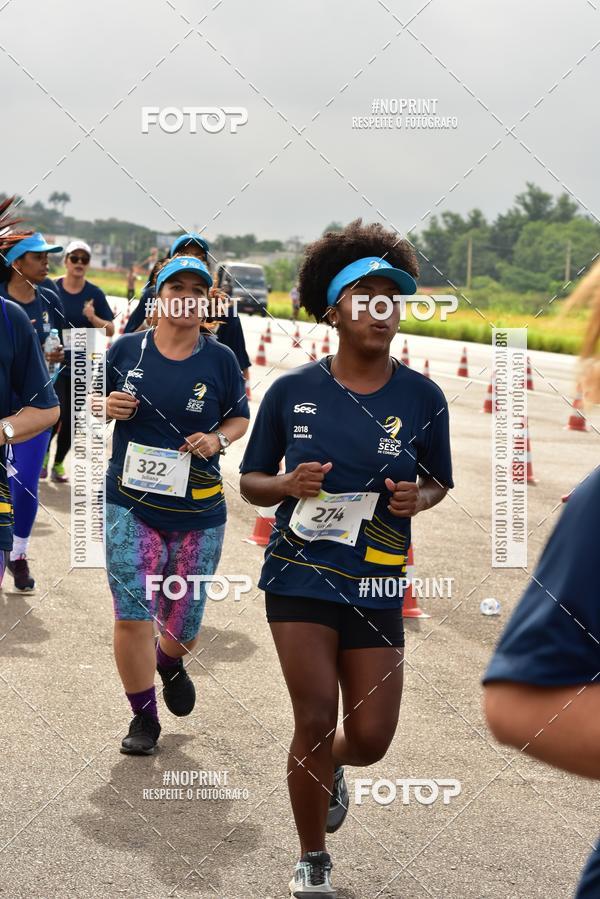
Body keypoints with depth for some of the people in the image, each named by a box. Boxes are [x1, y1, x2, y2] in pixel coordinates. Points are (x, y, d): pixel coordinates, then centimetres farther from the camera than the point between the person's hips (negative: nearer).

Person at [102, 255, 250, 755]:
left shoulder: (221, 360, -1)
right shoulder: (127, 350, -1)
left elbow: (240, 418, 10)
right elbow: (96, 403, 12)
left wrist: (218, 438, -11)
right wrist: (108, 407, -11)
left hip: (198, 510, 1)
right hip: (131, 503, -1)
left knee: (183, 622, 10)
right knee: (133, 615, -8)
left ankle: (170, 664, 47)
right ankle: (144, 716, 11)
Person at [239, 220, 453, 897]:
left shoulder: (421, 397, -3)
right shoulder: (292, 391, -5)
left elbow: (439, 482, 11)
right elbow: (251, 483, 5)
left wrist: (417, 498, -12)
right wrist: (289, 484, -17)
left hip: (377, 582, 2)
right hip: (302, 573, -2)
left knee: (370, 737, 5)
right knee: (315, 721, -6)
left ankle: (329, 768, 44)